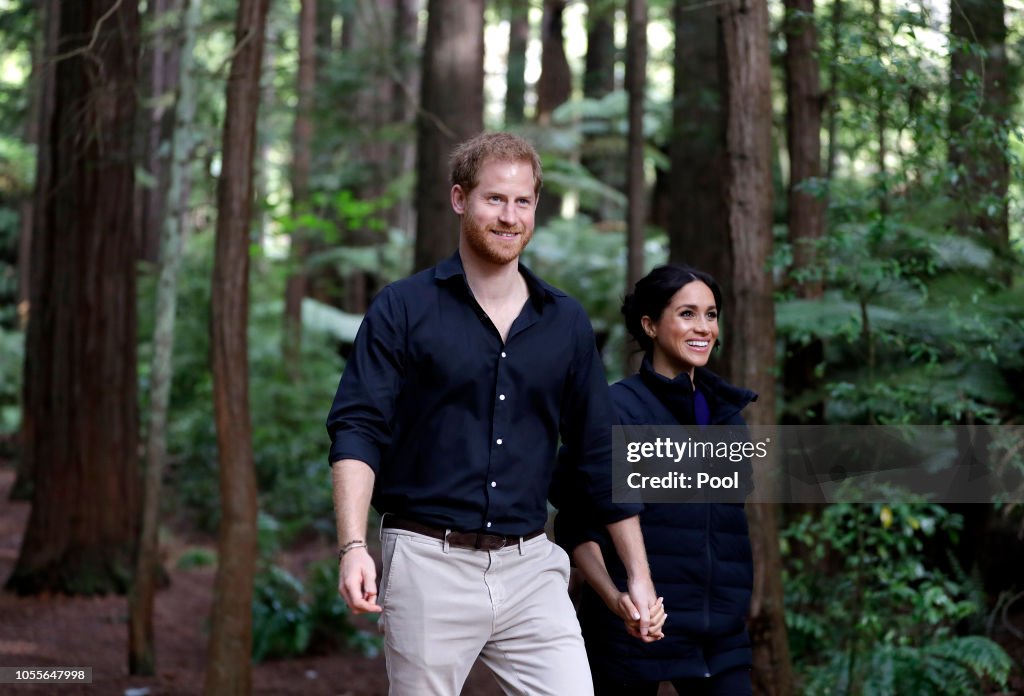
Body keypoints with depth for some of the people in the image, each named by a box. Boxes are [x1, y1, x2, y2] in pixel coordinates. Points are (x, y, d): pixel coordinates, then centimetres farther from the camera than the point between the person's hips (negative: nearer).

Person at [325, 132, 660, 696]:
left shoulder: (565, 321, 11)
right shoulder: (403, 309, 0)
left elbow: (599, 453, 15)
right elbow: (357, 429, -7)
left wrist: (639, 576, 13)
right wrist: (353, 548, -21)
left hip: (531, 567, 3)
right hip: (430, 564, -3)